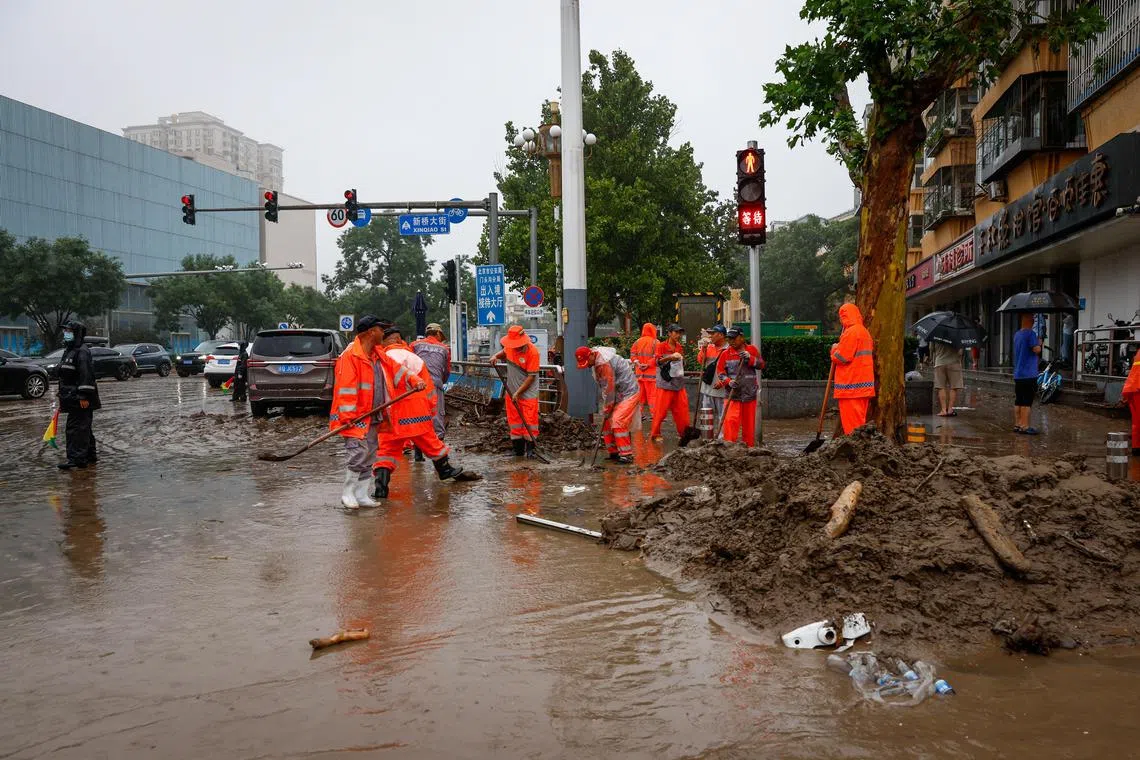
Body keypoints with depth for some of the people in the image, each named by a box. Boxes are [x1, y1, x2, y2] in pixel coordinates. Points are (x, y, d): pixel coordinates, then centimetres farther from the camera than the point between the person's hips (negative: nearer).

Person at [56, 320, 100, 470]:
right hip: (72, 398, 10)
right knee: (83, 428, 16)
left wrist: (84, 396, -25)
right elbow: (65, 376, 25)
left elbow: (86, 376, -22)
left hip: (80, 399, -10)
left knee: (76, 428, -11)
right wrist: (62, 396, 25)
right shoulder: (69, 351, 18)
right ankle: (91, 455, 24)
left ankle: (76, 458, -10)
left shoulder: (82, 352, -14)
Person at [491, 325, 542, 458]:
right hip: (512, 390, 6)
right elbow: (504, 352, 24)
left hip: (528, 391, -6)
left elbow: (531, 377, -19)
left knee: (529, 421, -4)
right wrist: (496, 356, 2)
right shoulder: (510, 346, -3)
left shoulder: (532, 352, -21)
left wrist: (518, 392, -19)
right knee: (514, 419, 10)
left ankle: (530, 449, 4)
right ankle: (517, 448, 18)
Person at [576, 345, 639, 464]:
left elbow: (609, 388, -22)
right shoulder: (597, 361, 5)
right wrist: (606, 407, 6)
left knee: (617, 422, -17)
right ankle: (614, 452, 15)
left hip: (628, 393, -10)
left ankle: (626, 455, -14)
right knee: (608, 423, 8)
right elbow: (603, 387, 11)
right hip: (618, 395, 10)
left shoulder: (605, 363, -26)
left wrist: (606, 409, -13)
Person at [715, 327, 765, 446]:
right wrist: (728, 381, -16)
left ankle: (750, 446, 20)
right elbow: (720, 371, 1)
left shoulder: (752, 349, 5)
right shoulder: (725, 353, 3)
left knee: (749, 422, 9)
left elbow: (761, 364, 1)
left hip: (750, 392, 1)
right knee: (731, 420, -15)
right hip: (733, 393, -1)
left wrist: (750, 358, -15)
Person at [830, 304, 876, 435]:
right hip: (864, 383, 10)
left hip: (851, 385, -10)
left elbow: (841, 357, -18)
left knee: (851, 421, -7)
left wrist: (834, 349, 2)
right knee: (860, 418, 14)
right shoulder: (864, 332, 18)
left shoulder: (851, 332, -15)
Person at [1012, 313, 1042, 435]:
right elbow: (1036, 349, -20)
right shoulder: (1030, 334, -12)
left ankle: (1017, 424, 14)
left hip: (1017, 374, 8)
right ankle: (1025, 426, -5)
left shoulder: (1016, 334, 13)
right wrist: (1039, 343, -1)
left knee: (1018, 401, 10)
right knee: (1027, 402, -5)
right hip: (1029, 374, -8)